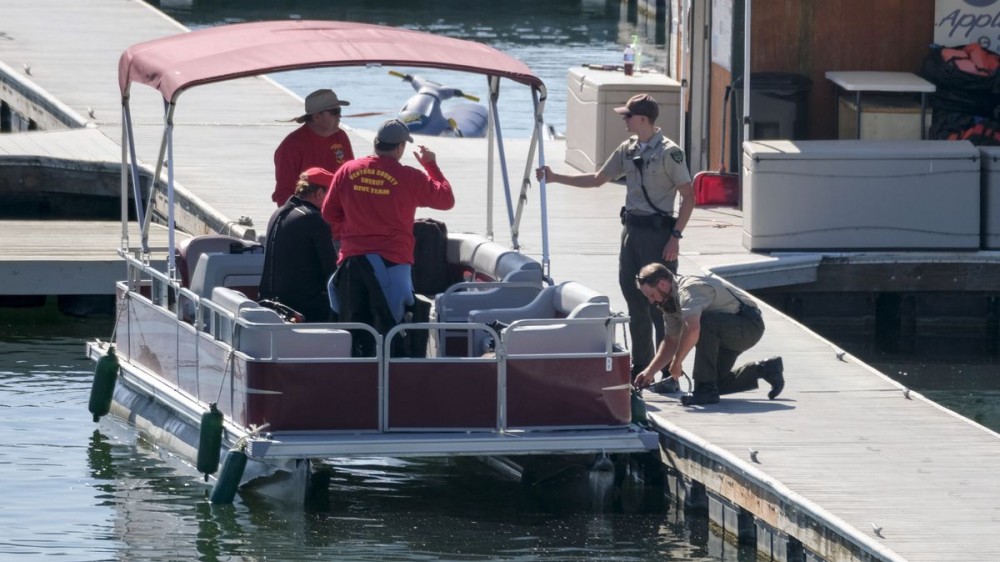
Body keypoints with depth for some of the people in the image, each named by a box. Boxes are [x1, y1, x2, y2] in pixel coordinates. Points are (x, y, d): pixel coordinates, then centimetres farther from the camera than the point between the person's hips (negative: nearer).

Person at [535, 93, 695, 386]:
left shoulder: (668, 152, -11)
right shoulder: (628, 150, 11)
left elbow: (688, 195, -11)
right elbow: (597, 179, 22)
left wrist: (675, 236, -16)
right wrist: (555, 178, 18)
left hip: (658, 230, -8)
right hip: (632, 227, 8)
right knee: (634, 299, 11)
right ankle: (641, 367, 19)